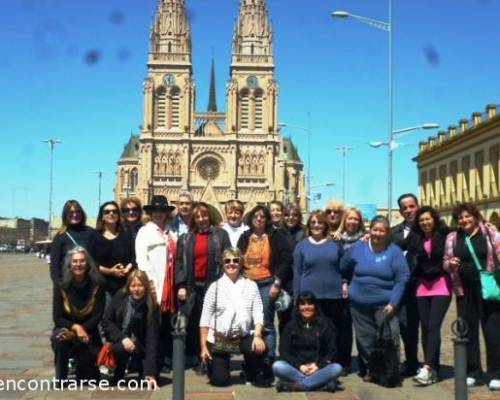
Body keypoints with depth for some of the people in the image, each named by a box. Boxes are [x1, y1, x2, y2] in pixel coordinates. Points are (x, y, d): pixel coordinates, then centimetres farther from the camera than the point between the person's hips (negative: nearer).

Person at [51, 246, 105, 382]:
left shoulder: (97, 286, -9)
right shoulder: (61, 287, -8)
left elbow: (98, 316, -11)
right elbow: (57, 318, -8)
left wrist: (78, 332, -24)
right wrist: (76, 327, -26)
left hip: (88, 332, 0)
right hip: (67, 329, 0)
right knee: (59, 339, -32)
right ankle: (60, 381, -16)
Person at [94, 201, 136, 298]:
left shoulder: (126, 236, 14)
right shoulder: (95, 237, 6)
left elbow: (134, 257, 8)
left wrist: (127, 269, -11)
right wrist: (110, 271, -12)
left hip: (125, 285, 2)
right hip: (104, 285, -2)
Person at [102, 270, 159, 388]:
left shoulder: (152, 307, -17)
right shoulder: (120, 297, -10)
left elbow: (152, 339, -24)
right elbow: (106, 322, -6)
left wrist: (150, 372, -33)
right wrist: (122, 338, -23)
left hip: (138, 344, 0)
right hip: (118, 340, 0)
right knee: (121, 348, -31)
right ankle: (117, 381, -6)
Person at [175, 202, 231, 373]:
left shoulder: (221, 234, 5)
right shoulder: (185, 238, 12)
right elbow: (179, 262, 9)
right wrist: (180, 286, -1)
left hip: (213, 285, -2)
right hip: (192, 286, 2)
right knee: (193, 324, 3)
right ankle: (195, 361, 12)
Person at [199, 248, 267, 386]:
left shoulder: (251, 285, 1)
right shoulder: (215, 286, -2)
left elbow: (258, 313, -5)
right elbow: (205, 318, -2)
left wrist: (257, 335, -22)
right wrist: (203, 346, -6)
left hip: (244, 335, 1)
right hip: (219, 337, -1)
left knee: (259, 349, -30)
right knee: (220, 380, -8)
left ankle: (250, 373, 7)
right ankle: (214, 364, 32)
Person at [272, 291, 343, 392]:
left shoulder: (325, 324, 7)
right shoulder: (291, 326, 8)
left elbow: (331, 351, 3)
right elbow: (284, 351, 1)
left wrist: (318, 366, -13)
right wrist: (299, 366, -14)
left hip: (319, 369, 0)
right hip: (296, 368, 0)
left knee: (337, 368, -30)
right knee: (277, 366, -29)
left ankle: (295, 385, -29)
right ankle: (321, 382, -28)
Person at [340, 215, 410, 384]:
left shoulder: (394, 251, -7)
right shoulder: (357, 248, 0)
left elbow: (402, 278, -9)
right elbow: (343, 268, 14)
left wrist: (393, 303, -14)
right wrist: (355, 284, 16)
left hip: (385, 304, -3)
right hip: (359, 303, 3)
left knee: (389, 338, -8)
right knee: (365, 339, 11)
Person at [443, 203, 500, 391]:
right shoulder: (452, 238, 9)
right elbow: (445, 264, 14)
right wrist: (451, 263, -8)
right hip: (464, 290, 3)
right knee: (468, 331, 8)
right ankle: (473, 372, 19)